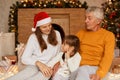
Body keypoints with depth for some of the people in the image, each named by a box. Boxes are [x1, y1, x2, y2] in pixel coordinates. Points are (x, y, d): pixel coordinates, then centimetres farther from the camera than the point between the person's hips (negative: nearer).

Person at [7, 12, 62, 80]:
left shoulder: (56, 34, 6)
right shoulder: (34, 37, -1)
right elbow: (24, 58, -6)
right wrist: (38, 63, -24)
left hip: (49, 68, 2)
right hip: (35, 66, -1)